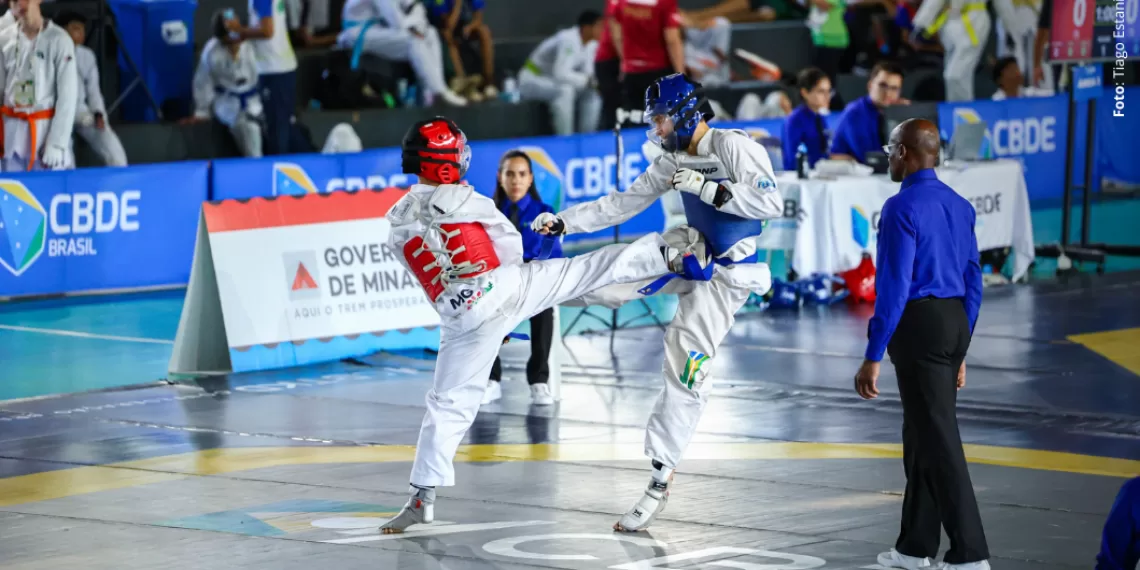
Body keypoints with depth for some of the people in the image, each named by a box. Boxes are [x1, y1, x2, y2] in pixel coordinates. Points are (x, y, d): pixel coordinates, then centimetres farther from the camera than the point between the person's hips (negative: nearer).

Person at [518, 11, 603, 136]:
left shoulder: (592, 43, -2)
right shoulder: (569, 40, -30)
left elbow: (587, 72, 2)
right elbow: (560, 73, -37)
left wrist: (591, 81, -20)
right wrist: (586, 80, -27)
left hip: (554, 83, 9)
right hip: (532, 80, -9)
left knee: (591, 96, -2)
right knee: (565, 91, -35)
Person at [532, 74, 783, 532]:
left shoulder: (733, 146, -19)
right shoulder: (673, 161, 5)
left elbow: (771, 204, -28)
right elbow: (621, 205, 11)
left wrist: (706, 187, -28)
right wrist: (562, 223, 6)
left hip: (724, 275, -7)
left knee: (686, 373, -7)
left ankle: (660, 481, -1)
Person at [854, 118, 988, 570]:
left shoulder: (902, 207, -14)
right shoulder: (959, 206, 11)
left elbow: (894, 287, -19)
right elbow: (973, 284, 15)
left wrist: (873, 357, -16)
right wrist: (958, 353, 22)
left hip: (919, 325, -9)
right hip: (955, 324, 9)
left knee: (938, 442, -6)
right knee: (921, 436, 17)